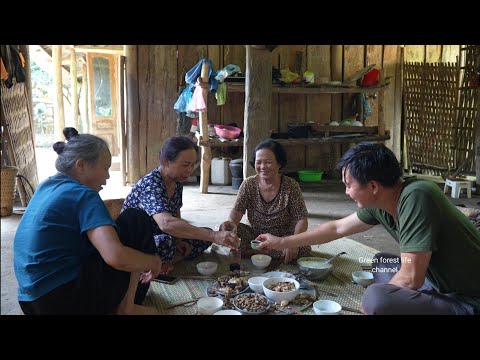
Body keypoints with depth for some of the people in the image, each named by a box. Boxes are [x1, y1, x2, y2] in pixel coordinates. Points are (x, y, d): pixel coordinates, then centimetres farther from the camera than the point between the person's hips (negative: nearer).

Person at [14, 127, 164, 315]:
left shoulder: (46, 186, 12)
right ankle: (127, 307, 2)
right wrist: (153, 261, -8)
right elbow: (116, 257, -28)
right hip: (65, 301, -9)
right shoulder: (82, 195, -14)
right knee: (136, 222, -1)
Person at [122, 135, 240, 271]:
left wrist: (178, 240, -7)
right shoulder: (150, 184, -28)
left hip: (157, 236, 9)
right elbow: (166, 223, -46)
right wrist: (214, 236, -50)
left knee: (205, 235, -4)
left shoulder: (177, 181, -1)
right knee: (165, 243, -38)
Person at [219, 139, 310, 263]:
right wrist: (232, 222, -37)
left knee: (303, 249, -32)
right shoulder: (248, 184, -5)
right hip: (254, 234, 1)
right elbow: (237, 210, -12)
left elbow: (301, 219, -14)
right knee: (224, 230, -21)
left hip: (283, 237, -1)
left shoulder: (291, 186, -11)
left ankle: (250, 251, -16)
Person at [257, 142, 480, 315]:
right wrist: (281, 242, 22)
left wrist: (371, 304, -8)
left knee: (375, 298, -26)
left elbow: (411, 279, -26)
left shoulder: (416, 197, -26)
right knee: (381, 263, 19)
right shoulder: (380, 205, -2)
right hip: (445, 285, 9)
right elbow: (337, 228, 13)